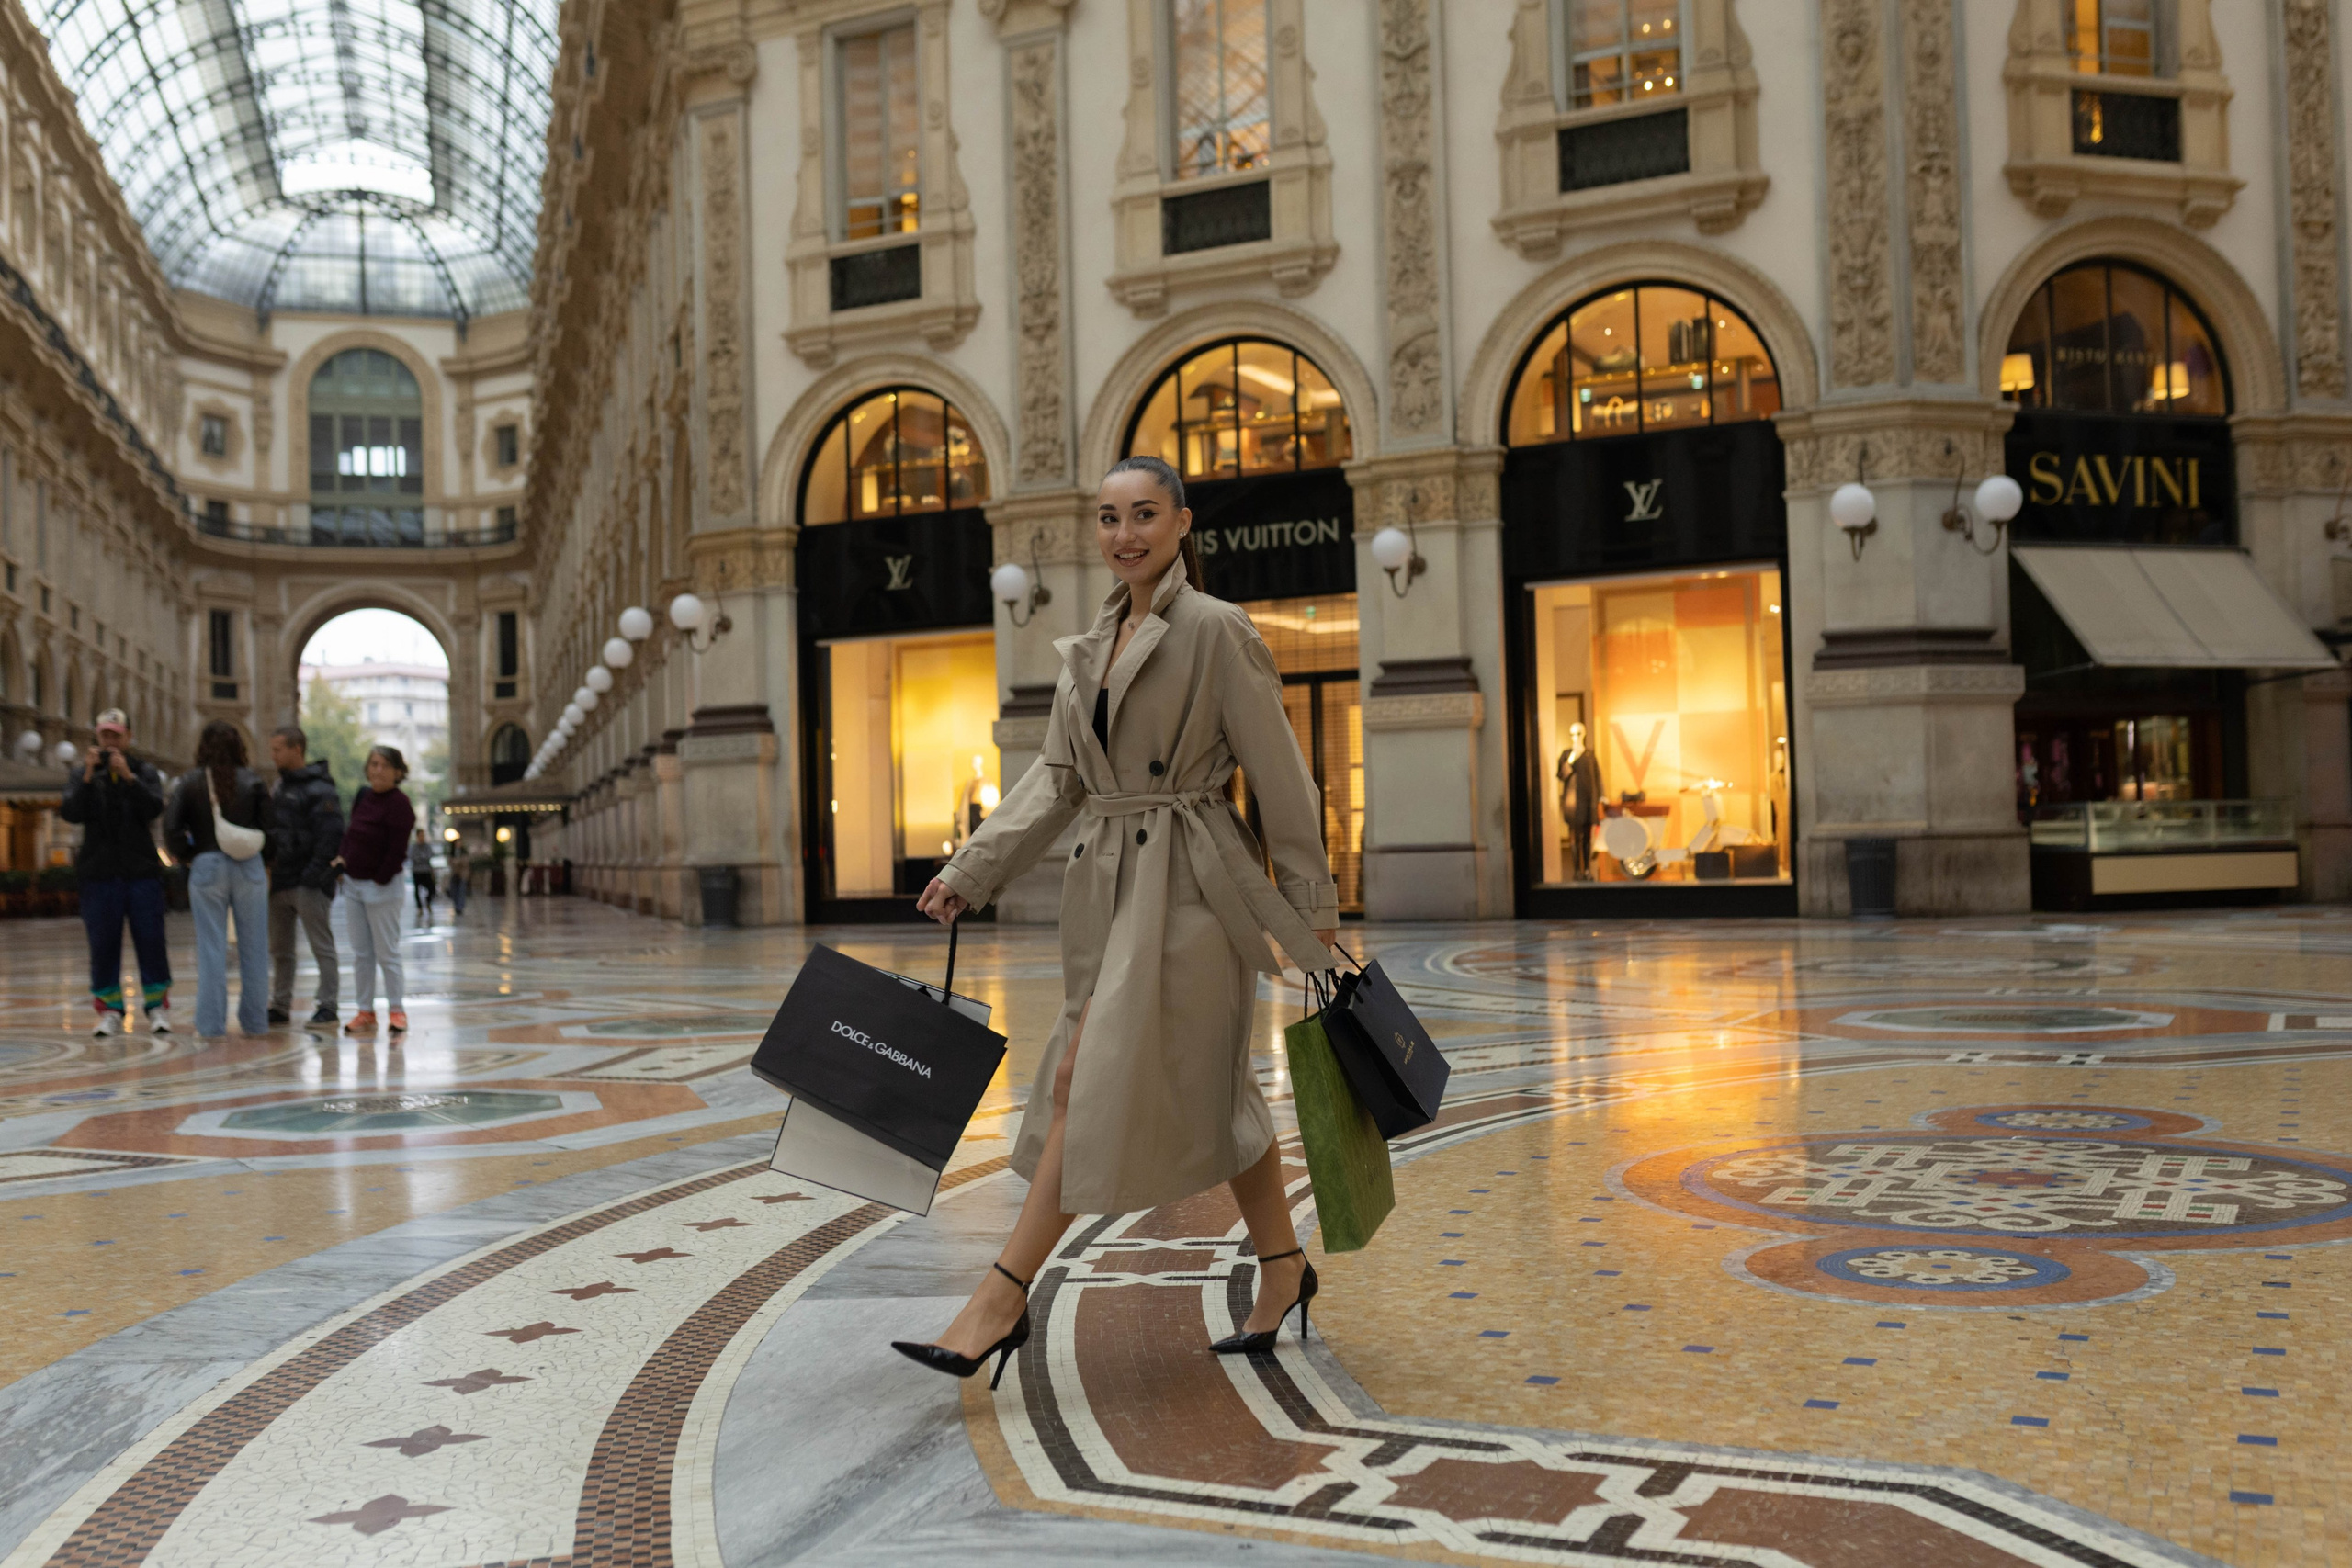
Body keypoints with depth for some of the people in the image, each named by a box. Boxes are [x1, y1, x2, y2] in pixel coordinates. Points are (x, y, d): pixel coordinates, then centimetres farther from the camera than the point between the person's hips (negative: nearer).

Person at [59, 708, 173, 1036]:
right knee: (103, 944, 3)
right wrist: (88, 777, -20)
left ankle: (157, 1007, 9)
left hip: (141, 870, -1)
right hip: (99, 873, 1)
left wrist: (128, 776, -22)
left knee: (151, 941, 0)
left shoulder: (145, 772, 6)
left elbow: (154, 808, -11)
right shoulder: (81, 775, 7)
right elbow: (72, 813, -9)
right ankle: (110, 1011, 11)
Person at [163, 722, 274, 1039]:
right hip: (249, 869, 0)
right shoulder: (252, 781, -1)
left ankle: (211, 1023, 6)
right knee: (253, 947, 8)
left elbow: (171, 827, -8)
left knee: (211, 948, 5)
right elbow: (268, 828, -4)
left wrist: (187, 857, 7)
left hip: (206, 867, 0)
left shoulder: (189, 782, -1)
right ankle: (255, 1021, 12)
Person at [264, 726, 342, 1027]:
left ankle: (327, 1006, 1)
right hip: (280, 882, 9)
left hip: (308, 884, -9)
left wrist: (313, 875, -22)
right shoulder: (280, 788, 18)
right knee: (279, 949, 13)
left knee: (321, 946, -3)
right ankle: (280, 1007, 21)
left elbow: (330, 836, -17)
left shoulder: (319, 789, -10)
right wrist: (268, 864, 10)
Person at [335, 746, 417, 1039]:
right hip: (355, 884, 8)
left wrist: (379, 881, -14)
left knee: (386, 953, -2)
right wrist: (343, 859, 5)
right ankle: (365, 1012, 18)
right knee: (360, 953, 11)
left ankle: (396, 1012, 6)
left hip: (381, 886, -8)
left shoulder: (398, 804, -15)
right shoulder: (363, 797, 8)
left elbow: (397, 850, -17)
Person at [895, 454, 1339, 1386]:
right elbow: (1058, 777, 12)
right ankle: (1282, 1269, 29)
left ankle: (1005, 1299, -3)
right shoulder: (1093, 644, 12)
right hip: (1107, 881, 7)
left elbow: (1278, 773, -7)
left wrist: (1311, 906, -5)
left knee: (1094, 1081, -8)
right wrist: (969, 872, 5)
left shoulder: (1215, 630, -9)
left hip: (1188, 882, -7)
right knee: (1204, 1085, 14)